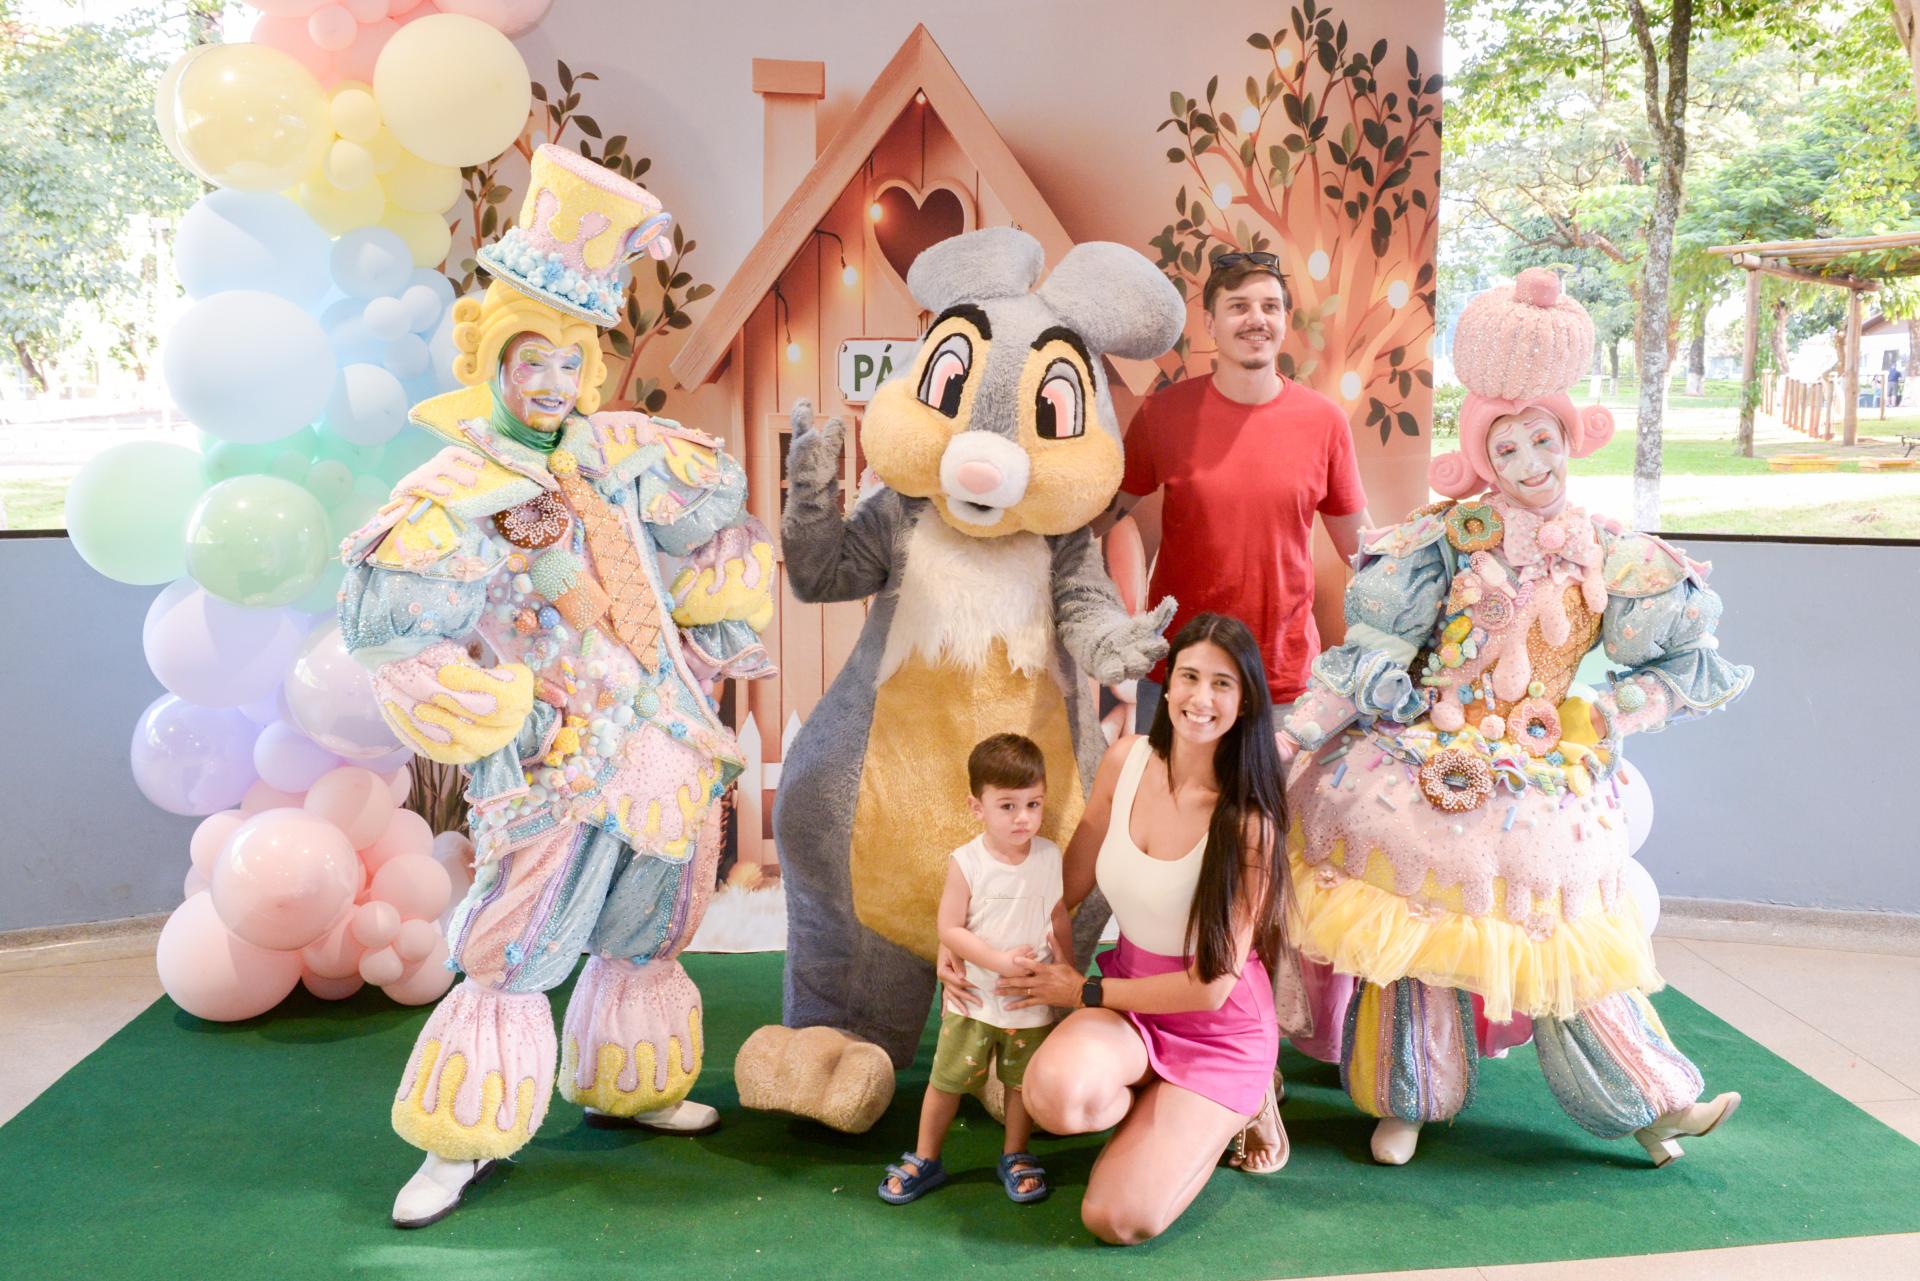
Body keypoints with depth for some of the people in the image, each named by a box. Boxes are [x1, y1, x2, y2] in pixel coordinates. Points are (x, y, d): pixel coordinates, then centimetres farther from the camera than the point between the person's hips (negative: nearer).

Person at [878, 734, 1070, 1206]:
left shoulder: (1050, 856, -5)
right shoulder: (966, 863, -16)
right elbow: (950, 928, -15)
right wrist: (1001, 960, -22)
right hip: (974, 1000, -2)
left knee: (1022, 1081, 15)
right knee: (948, 1079, 8)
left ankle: (1016, 1157, 35)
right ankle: (925, 1160, 26)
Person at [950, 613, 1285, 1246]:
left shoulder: (1247, 818, -22)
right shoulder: (1126, 760, -9)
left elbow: (1212, 983, -18)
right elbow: (1070, 883, 5)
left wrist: (1085, 992, -10)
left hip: (1217, 1027, -4)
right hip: (1128, 991, 4)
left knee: (1117, 1219, -14)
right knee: (1053, 1090, -31)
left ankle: (1230, 1112, 15)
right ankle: (1164, 1109, 6)